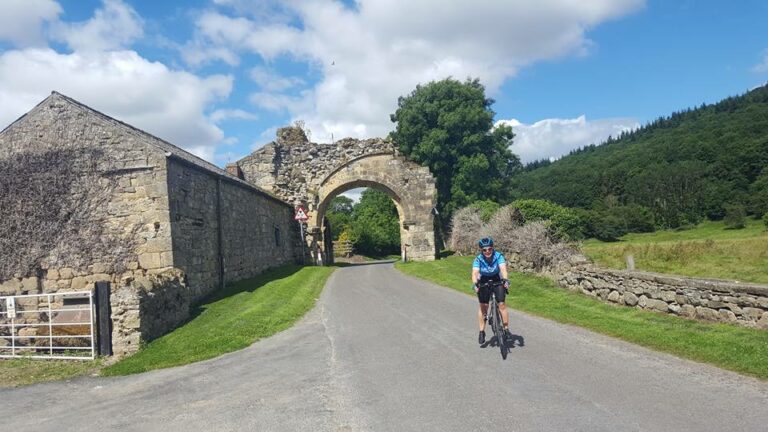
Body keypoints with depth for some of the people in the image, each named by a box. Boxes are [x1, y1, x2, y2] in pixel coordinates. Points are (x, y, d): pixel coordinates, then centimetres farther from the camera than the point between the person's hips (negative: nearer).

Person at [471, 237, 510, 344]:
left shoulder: (498, 256, -23)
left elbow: (503, 269, -37)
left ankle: (506, 329, -1)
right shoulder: (478, 259, -22)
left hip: (497, 281, 0)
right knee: (483, 306, -4)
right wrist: (474, 284, -52)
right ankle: (481, 332, 7)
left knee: (501, 304, -12)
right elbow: (475, 273, -34)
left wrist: (506, 280, -55)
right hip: (483, 282, 0)